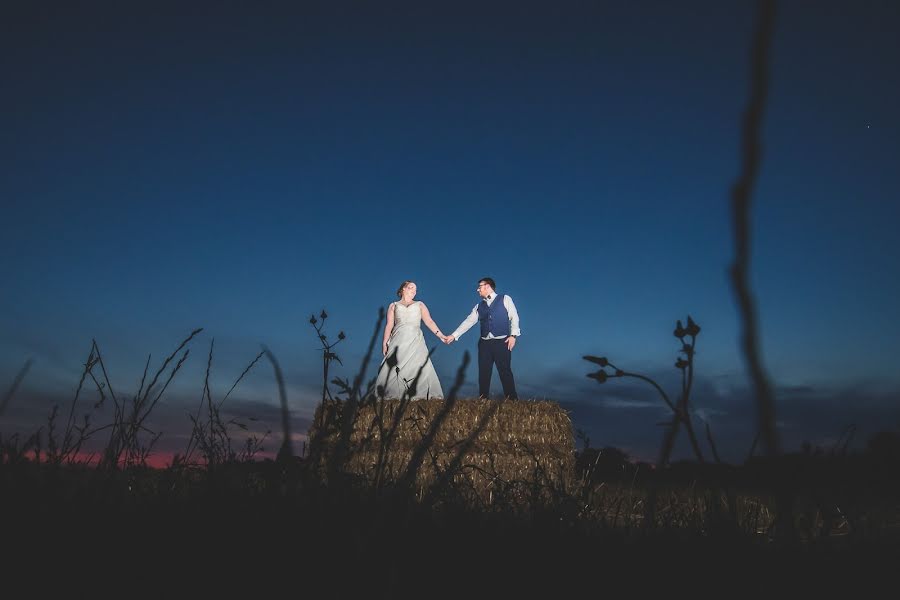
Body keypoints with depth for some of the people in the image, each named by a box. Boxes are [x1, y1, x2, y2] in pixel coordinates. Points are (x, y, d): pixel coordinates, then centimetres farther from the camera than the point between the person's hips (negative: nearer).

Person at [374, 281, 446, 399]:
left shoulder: (420, 305, 18)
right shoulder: (393, 306, 18)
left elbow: (429, 321, 8)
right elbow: (389, 325, 12)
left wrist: (440, 335, -5)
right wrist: (385, 343, 3)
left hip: (416, 342, 0)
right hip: (398, 342, 0)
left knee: (422, 368, -14)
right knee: (392, 370, -11)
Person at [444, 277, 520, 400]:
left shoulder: (505, 299, 4)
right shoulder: (479, 306, 16)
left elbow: (514, 317, 0)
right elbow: (468, 322, 13)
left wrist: (513, 335, -12)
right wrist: (453, 335, 6)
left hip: (501, 342, -4)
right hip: (484, 343, 5)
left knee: (505, 372, -5)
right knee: (484, 373, 3)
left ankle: (512, 401, 1)